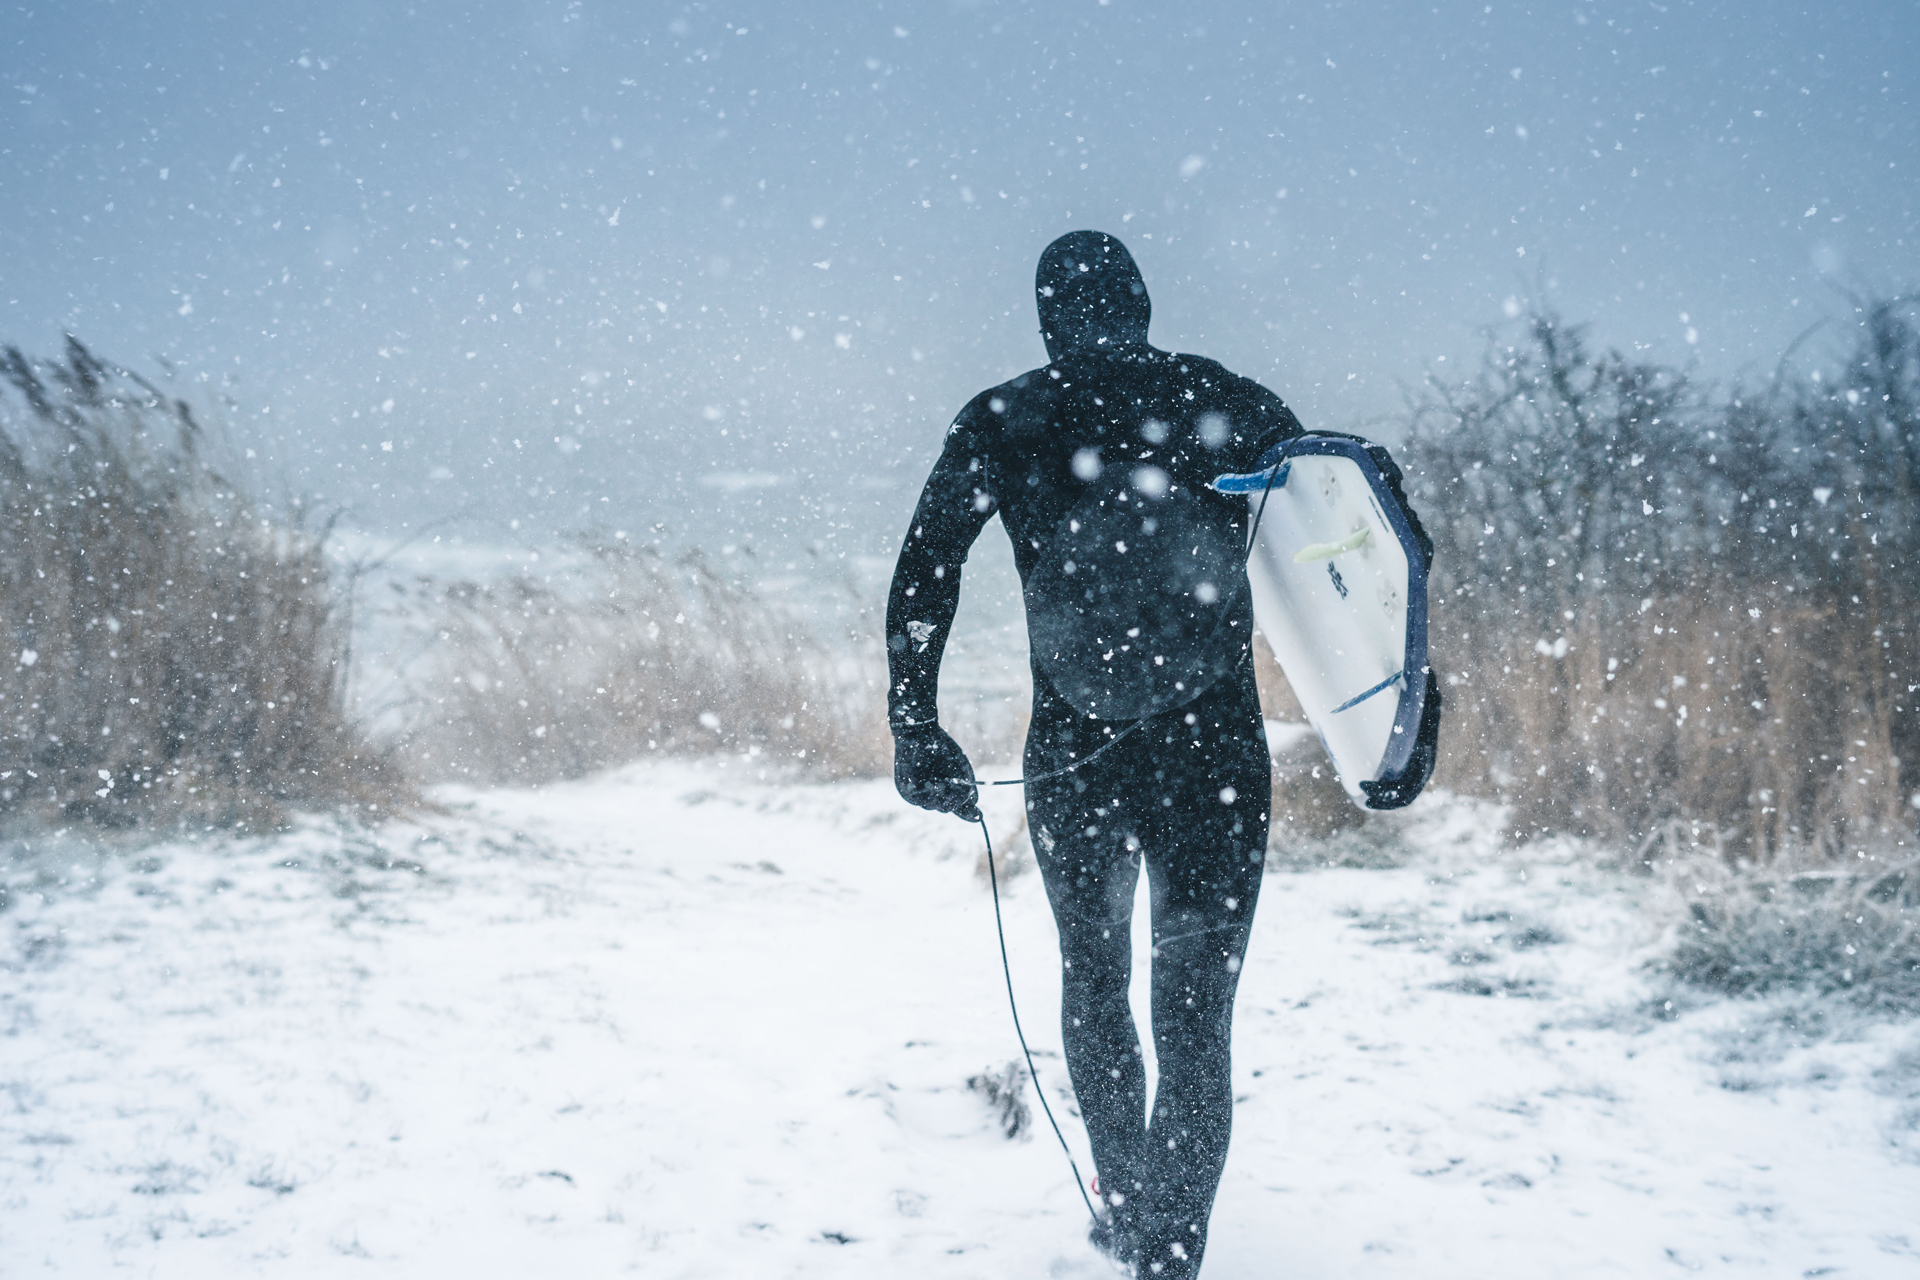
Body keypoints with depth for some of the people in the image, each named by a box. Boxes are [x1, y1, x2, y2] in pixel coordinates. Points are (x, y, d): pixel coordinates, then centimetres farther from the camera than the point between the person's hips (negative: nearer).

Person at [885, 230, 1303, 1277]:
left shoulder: (1001, 424, 1)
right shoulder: (1233, 406, 2)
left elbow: (922, 580, -2)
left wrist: (914, 731, 3)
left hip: (1071, 761, 1)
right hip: (1214, 761, -1)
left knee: (1092, 987, 23)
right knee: (1193, 1024, 3)